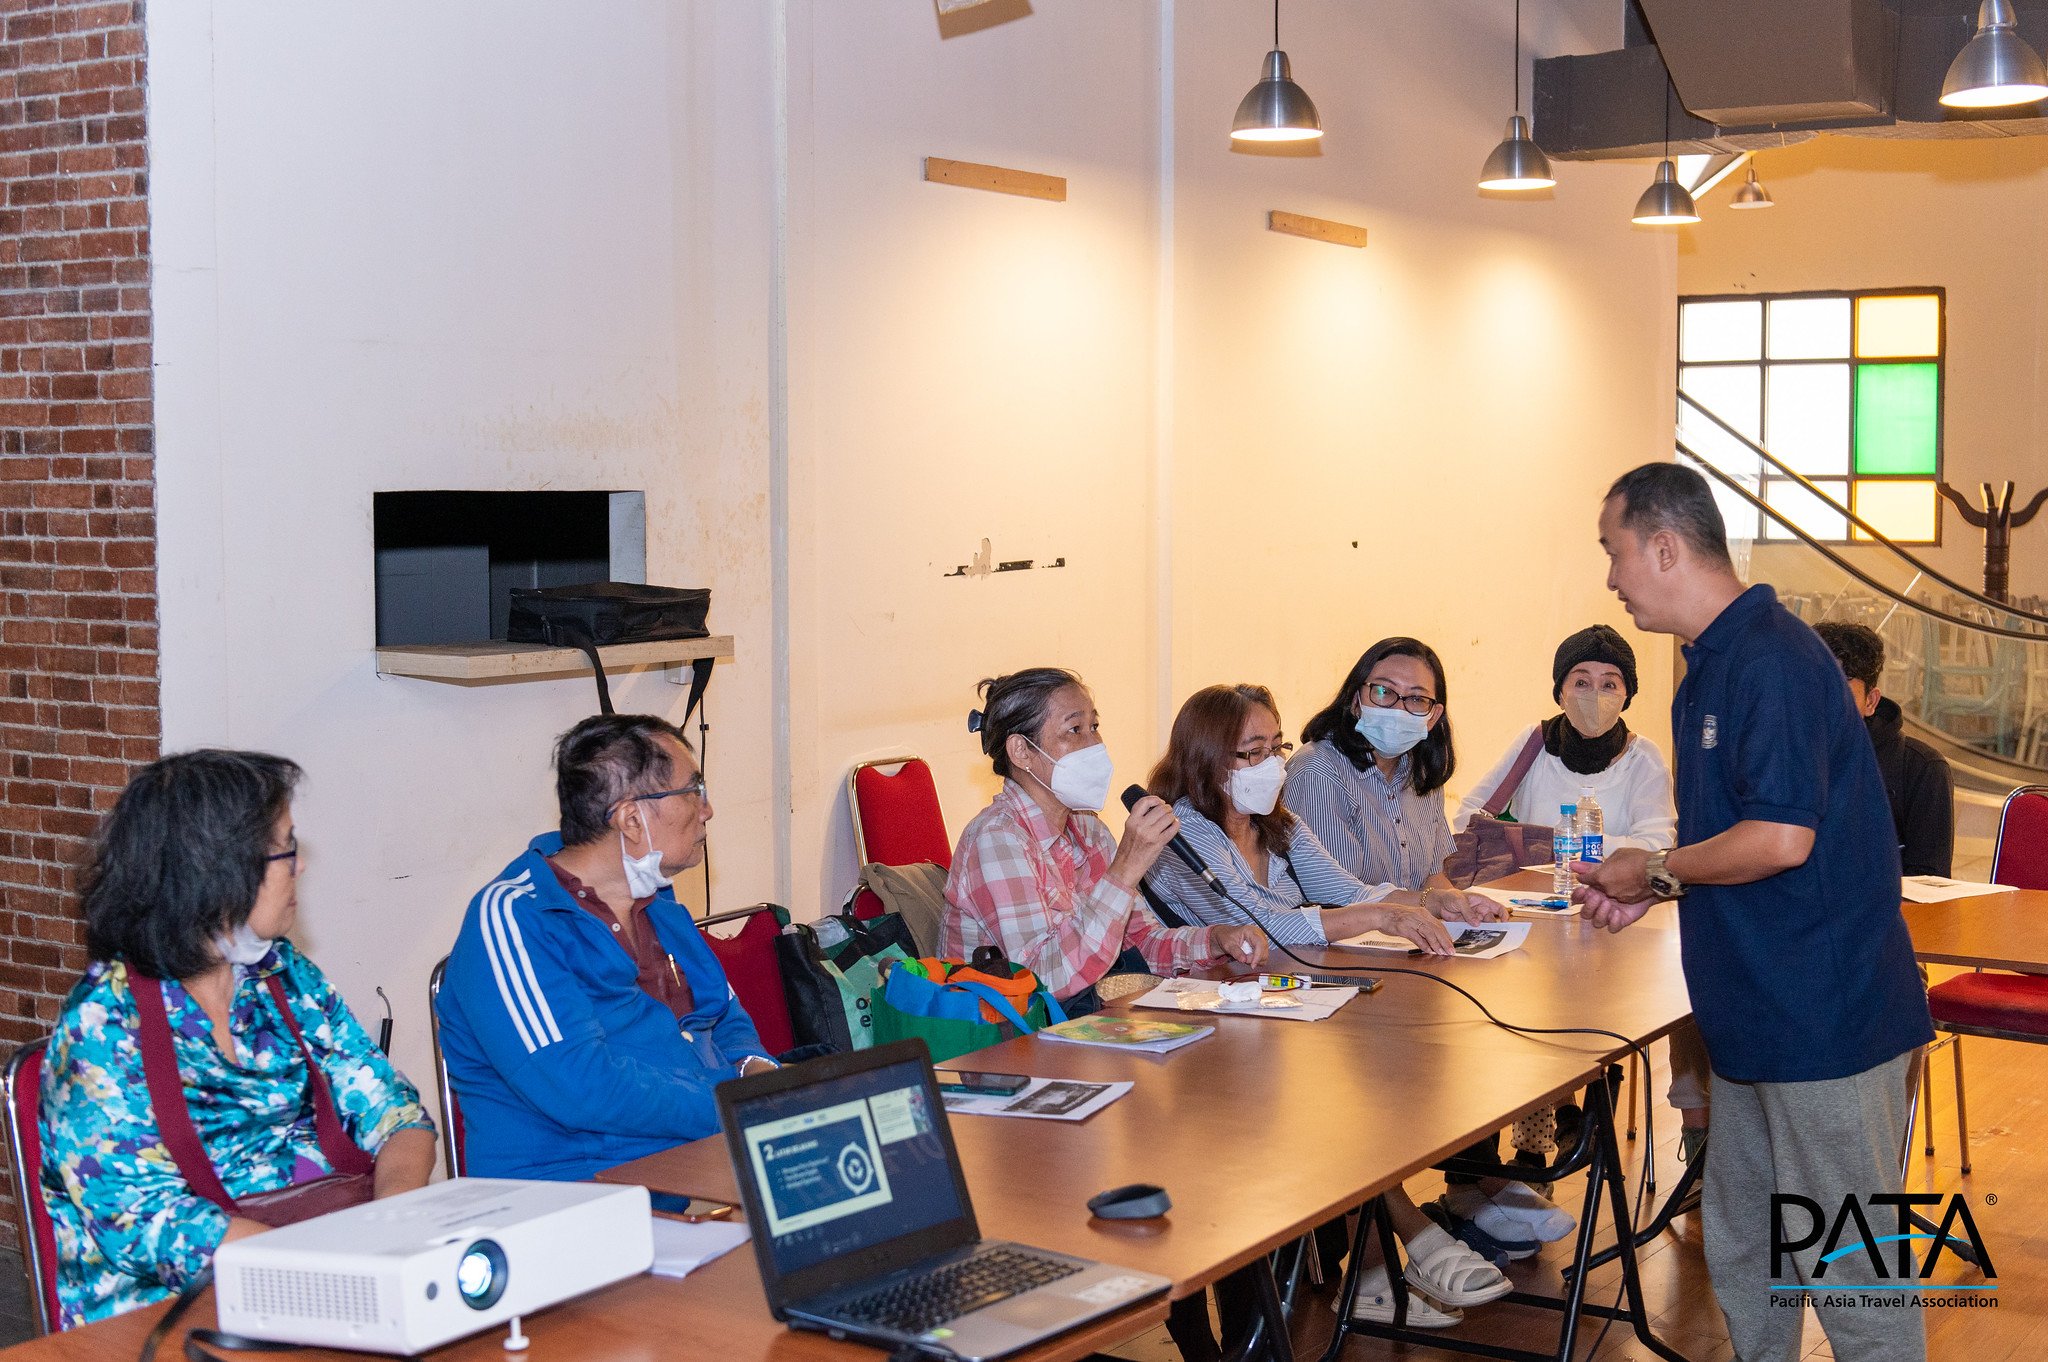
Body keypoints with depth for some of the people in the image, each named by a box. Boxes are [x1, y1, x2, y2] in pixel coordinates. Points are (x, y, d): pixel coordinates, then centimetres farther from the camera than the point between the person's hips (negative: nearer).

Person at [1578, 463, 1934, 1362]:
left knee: (1844, 1264, 0)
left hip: (1824, 1015, -10)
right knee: (1740, 1248, 18)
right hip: (1757, 1014, 10)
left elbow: (1782, 838, -25)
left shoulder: (1770, 661, -19)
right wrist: (1652, 890, 10)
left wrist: (1658, 870, -11)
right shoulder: (1715, 664, 13)